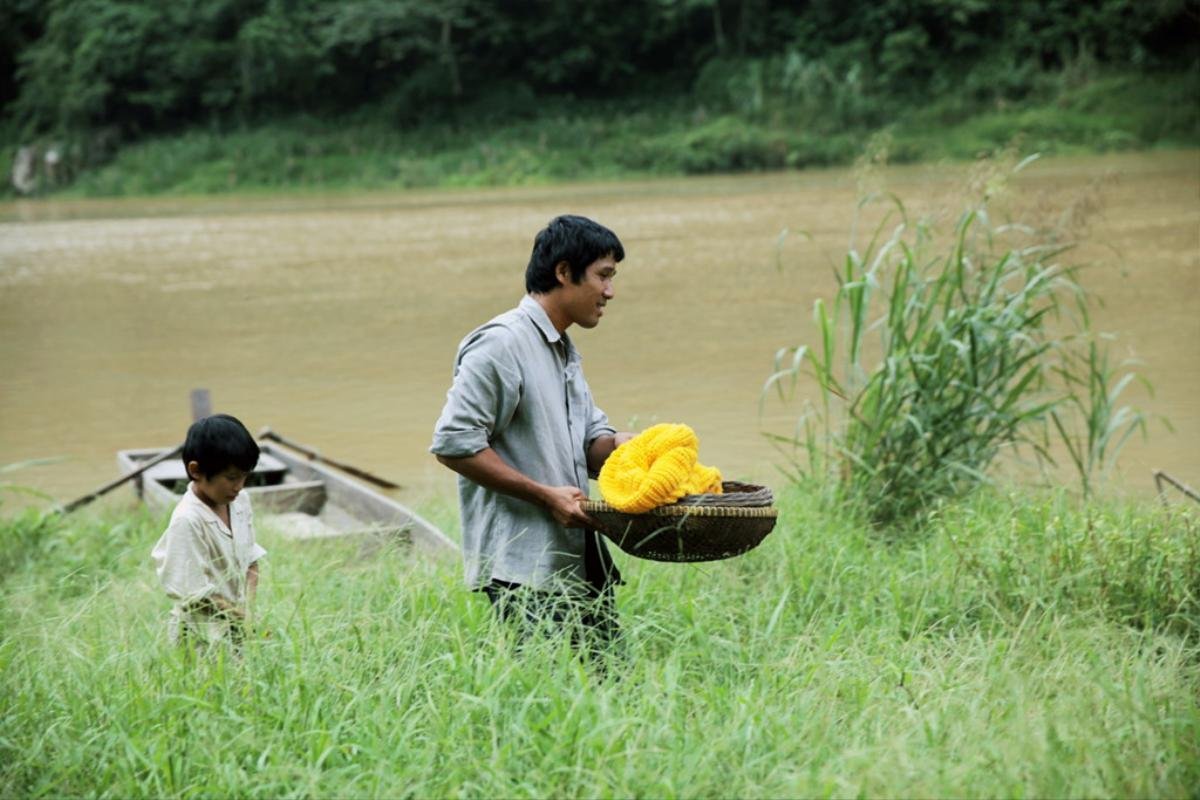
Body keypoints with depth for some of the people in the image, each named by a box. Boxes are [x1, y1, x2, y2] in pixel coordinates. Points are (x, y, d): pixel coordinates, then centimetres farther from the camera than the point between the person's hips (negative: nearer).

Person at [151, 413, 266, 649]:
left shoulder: (240, 502, 3)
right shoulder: (187, 521, -19)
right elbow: (195, 594, -16)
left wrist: (249, 610, -4)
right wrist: (244, 617, -15)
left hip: (237, 628, 6)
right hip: (202, 635, -6)